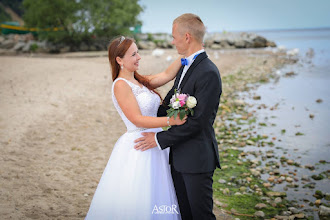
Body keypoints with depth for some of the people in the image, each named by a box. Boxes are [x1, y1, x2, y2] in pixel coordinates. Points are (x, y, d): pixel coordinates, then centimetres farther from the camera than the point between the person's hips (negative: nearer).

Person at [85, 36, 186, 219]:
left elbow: (168, 74, 5)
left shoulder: (140, 81, 13)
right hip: (138, 149, -8)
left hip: (153, 148, 8)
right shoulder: (121, 85, -12)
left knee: (156, 204, 14)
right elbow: (137, 120, -19)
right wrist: (170, 121, -25)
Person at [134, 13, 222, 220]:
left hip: (197, 158, -9)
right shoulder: (186, 66, 10)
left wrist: (159, 139, -16)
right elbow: (169, 103, 19)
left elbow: (196, 122, -22)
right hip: (179, 156, 9)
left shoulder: (208, 73, -20)